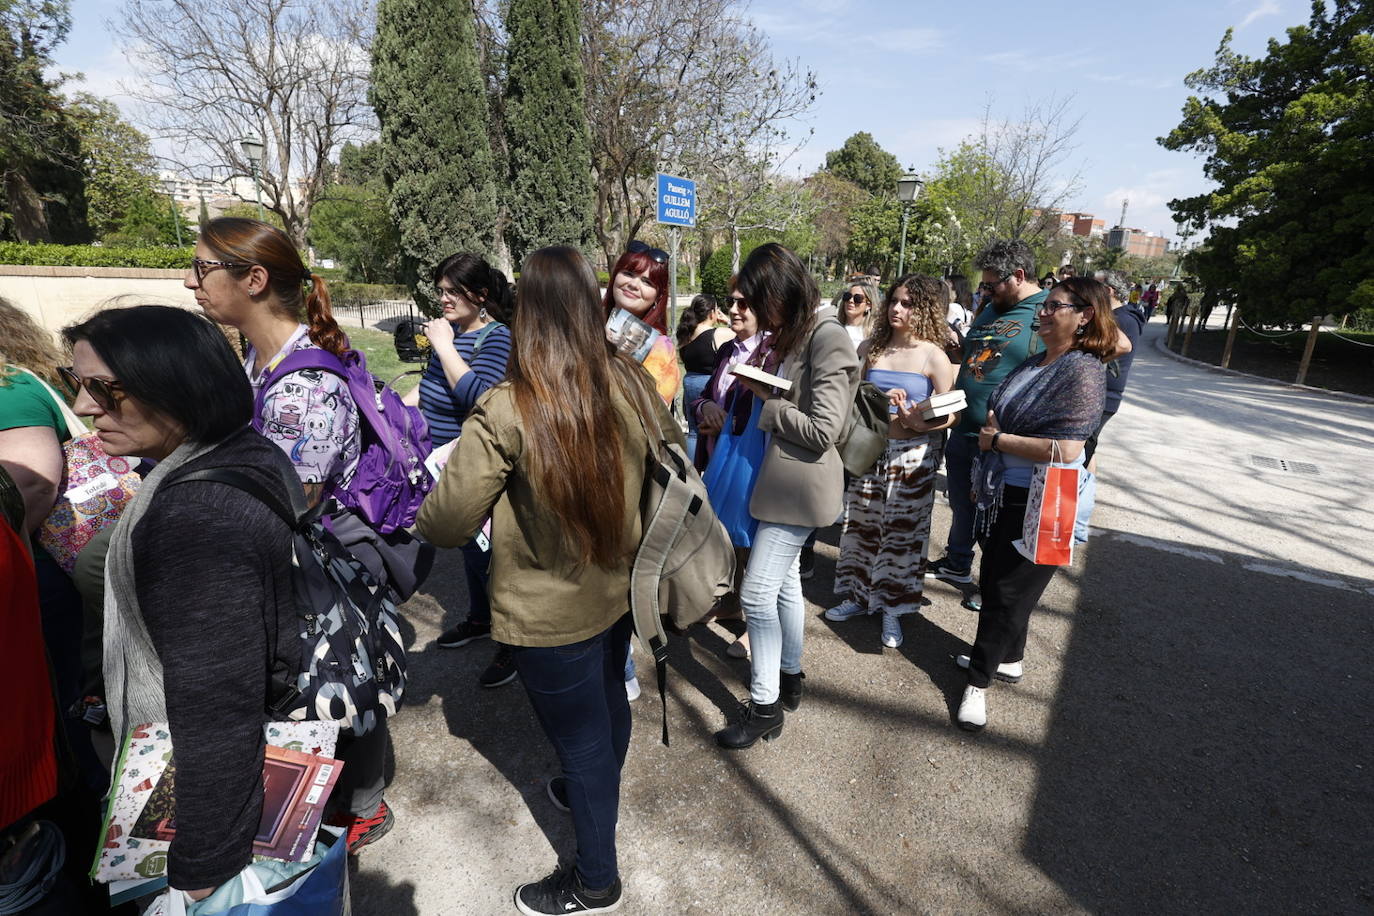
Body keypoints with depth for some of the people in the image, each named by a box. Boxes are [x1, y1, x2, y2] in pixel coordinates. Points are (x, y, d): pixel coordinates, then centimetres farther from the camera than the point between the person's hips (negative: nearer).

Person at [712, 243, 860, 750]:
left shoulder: (827, 340, -16)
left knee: (757, 592, -6)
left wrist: (766, 402, -12)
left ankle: (765, 706, 10)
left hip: (800, 484, -9)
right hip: (784, 479, 9)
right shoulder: (790, 337, 12)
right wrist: (763, 391, 0)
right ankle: (789, 676, 35)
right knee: (785, 582, 18)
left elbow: (823, 430, -20)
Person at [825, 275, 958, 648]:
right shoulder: (871, 348, 5)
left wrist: (921, 423, -28)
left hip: (912, 454, -4)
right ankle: (859, 596, 29)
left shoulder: (933, 356, -6)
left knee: (902, 531, 4)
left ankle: (892, 609, 20)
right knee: (861, 525, 11)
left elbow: (951, 413, -9)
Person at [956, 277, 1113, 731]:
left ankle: (979, 680, 21)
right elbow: (996, 414, 20)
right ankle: (1008, 659, 41)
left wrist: (996, 440, -17)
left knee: (1007, 592, 4)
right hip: (1004, 493, 8)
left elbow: (1065, 450, -26)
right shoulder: (1033, 363, 7)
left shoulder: (1083, 370, -17)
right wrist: (988, 426, -1)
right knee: (995, 580, 19)